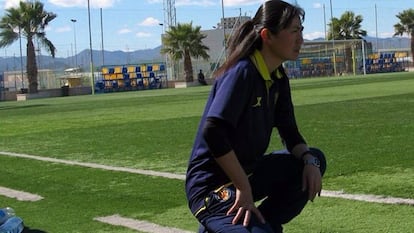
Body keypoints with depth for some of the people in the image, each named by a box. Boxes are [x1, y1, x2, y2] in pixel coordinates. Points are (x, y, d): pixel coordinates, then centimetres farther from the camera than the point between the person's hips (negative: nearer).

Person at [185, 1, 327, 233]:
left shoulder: (278, 78, 6)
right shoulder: (242, 72, -21)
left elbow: (290, 133, 11)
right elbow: (213, 133, -31)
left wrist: (309, 160, -10)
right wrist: (244, 189, -27)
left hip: (246, 172, 9)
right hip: (213, 187, -9)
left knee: (315, 160, 8)